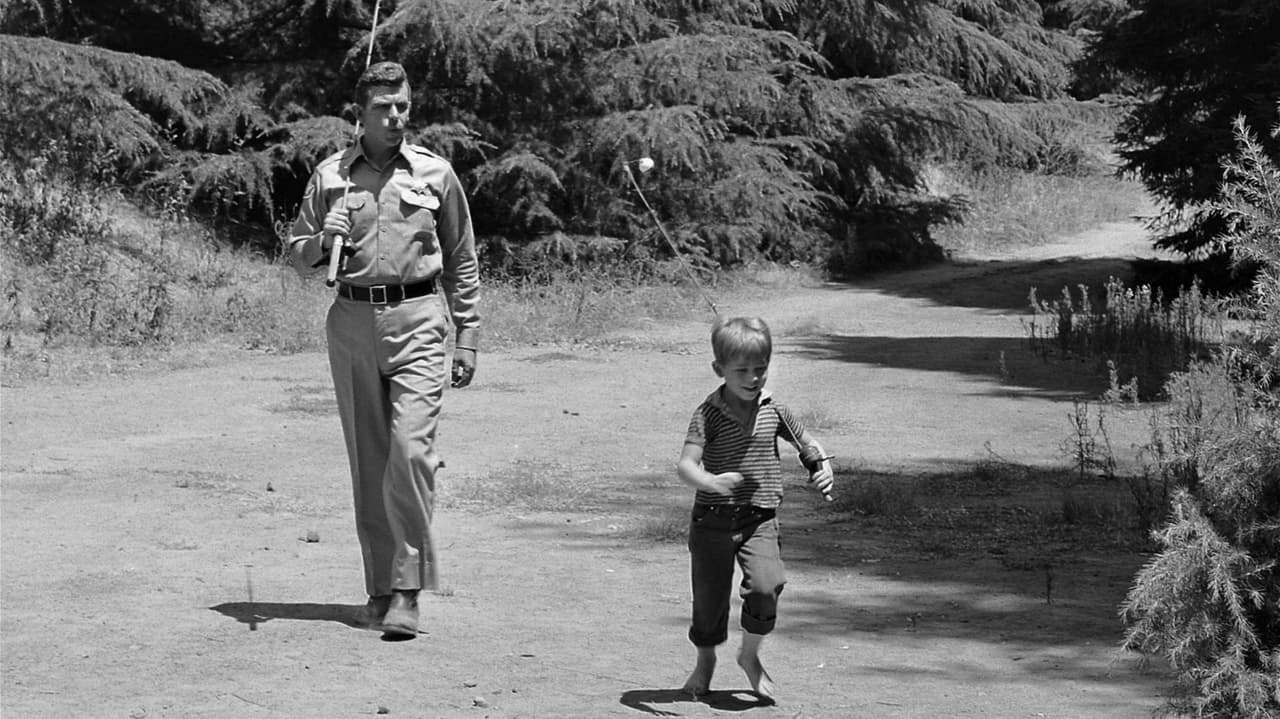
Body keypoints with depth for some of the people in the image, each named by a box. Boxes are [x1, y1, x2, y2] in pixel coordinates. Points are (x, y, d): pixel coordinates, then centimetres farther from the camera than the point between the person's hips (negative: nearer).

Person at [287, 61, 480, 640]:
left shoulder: (435, 174, 6)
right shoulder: (330, 175, 8)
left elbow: (461, 260, 13)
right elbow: (296, 255, 14)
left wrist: (468, 337, 8)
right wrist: (323, 242, -9)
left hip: (417, 321, -2)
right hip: (352, 322, 2)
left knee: (411, 450, -15)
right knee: (367, 461, 6)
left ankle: (407, 592, -13)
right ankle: (380, 585, 15)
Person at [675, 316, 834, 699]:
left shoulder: (773, 410, 2)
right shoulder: (708, 413, -9)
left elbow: (809, 444, 16)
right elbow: (686, 464, -19)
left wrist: (823, 467, -5)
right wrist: (710, 482, -40)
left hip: (759, 520, 1)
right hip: (712, 520, -1)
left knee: (765, 585, -19)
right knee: (709, 595, 7)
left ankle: (750, 655, 6)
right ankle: (705, 660, 36)